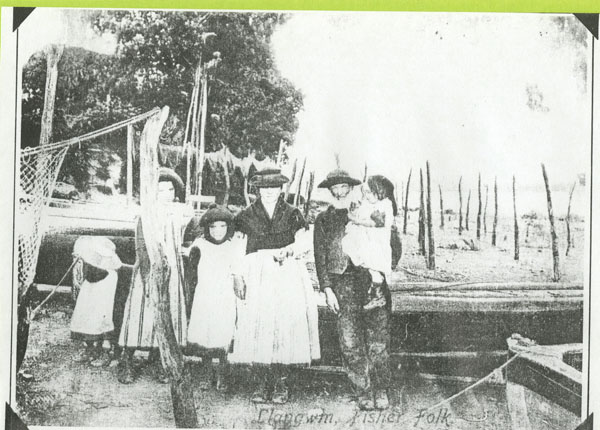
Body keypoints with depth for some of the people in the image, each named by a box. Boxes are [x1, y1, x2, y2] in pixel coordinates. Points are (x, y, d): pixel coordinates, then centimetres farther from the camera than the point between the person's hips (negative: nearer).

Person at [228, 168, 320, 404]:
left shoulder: (292, 214, 11)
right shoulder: (246, 216, 11)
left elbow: (305, 243, 2)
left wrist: (286, 250, -16)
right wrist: (238, 278, -4)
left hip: (287, 276, 0)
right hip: (256, 276, 0)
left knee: (285, 326, -7)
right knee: (256, 327, -8)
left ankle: (281, 384, 1)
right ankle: (262, 384, 1)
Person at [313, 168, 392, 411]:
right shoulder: (323, 220, 12)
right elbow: (320, 257, 7)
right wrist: (327, 289, -2)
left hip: (372, 280, 0)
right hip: (342, 282, 0)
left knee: (378, 339, -2)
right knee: (350, 342, -5)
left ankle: (381, 390, 10)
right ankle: (363, 391, 6)